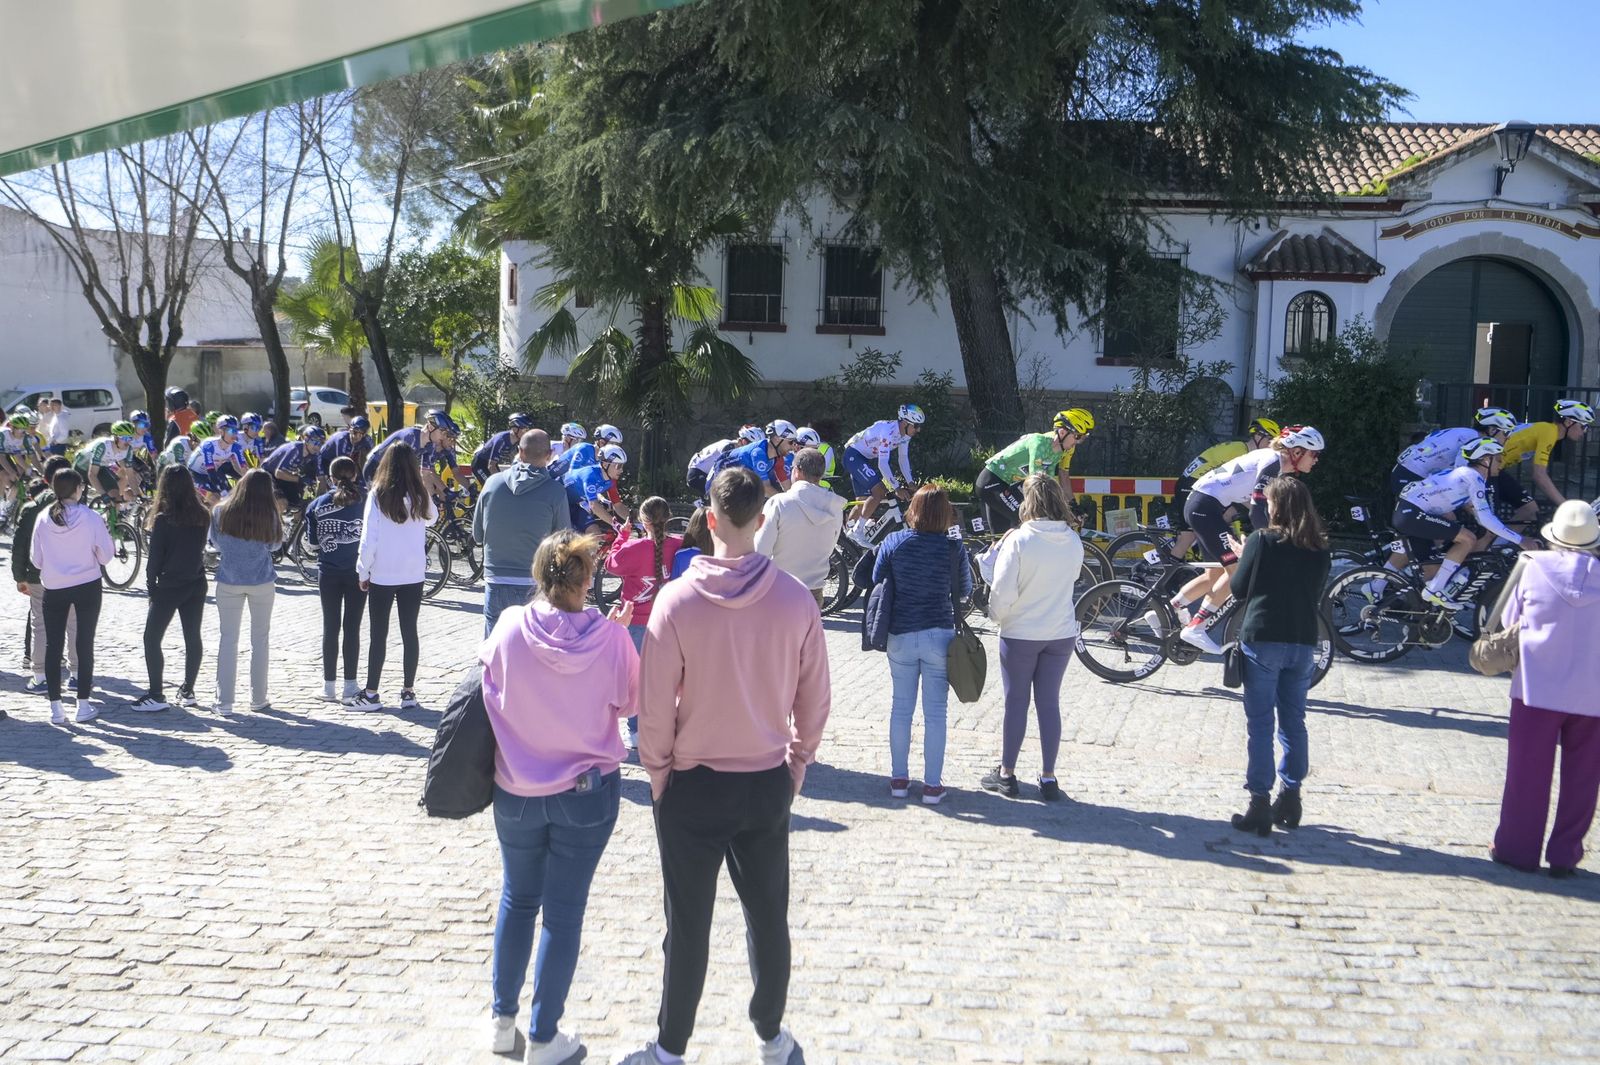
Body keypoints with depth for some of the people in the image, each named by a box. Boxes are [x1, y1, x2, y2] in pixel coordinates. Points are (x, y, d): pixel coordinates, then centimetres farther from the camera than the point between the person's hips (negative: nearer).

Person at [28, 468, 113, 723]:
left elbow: (36, 559, 2)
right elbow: (105, 556, -6)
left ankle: (56, 707, 10)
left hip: (53, 588, 2)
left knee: (53, 645, 9)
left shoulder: (43, 519, -5)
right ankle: (83, 705, 8)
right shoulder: (91, 518, -11)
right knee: (85, 644, 6)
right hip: (87, 587, -2)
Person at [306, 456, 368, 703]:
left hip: (328, 572, 1)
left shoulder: (317, 505, 0)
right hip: (357, 571, -1)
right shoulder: (364, 502, -5)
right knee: (352, 627, 4)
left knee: (330, 627, 8)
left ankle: (329, 686, 11)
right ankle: (350, 685, 6)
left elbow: (312, 542, 4)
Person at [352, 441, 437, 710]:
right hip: (414, 575, 3)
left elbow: (369, 538, -11)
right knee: (409, 632, 9)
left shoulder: (378, 495, -12)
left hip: (382, 575, -3)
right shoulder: (421, 496, -2)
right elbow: (431, 518, 20)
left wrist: (363, 571, 0)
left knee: (378, 635, 5)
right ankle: (408, 692, 13)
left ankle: (371, 694, 10)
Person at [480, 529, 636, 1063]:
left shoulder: (510, 626, -15)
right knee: (564, 913, 9)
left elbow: (488, 674, 5)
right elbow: (630, 701, -2)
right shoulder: (609, 636, -17)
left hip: (516, 791, 2)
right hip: (587, 793, -2)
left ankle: (502, 1020, 34)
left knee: (516, 900, 21)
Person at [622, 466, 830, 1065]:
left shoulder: (678, 600, -16)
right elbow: (814, 699, -1)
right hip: (768, 784, 2)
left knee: (688, 925, 11)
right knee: (768, 917, 17)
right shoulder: (796, 600, -9)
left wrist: (657, 771, 2)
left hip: (692, 786, -2)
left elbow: (654, 703, -12)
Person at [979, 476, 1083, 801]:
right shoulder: (1073, 541, -4)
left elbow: (1003, 591, -16)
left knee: (1016, 703, 8)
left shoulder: (1019, 540, -18)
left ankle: (1006, 774, 19)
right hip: (1062, 634, 3)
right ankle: (1048, 778, 15)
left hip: (1020, 634, -3)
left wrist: (997, 615, 2)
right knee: (1049, 703, 11)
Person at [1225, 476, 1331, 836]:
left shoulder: (1262, 541, -7)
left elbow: (1239, 589, -2)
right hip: (1303, 643, 4)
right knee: (1293, 721, 14)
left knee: (1260, 723, 0)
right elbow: (1314, 594, 15)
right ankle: (1290, 798, 21)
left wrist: (1243, 557, 15)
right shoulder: (1320, 551, 6)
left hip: (1262, 640, -4)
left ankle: (1260, 805, 1)